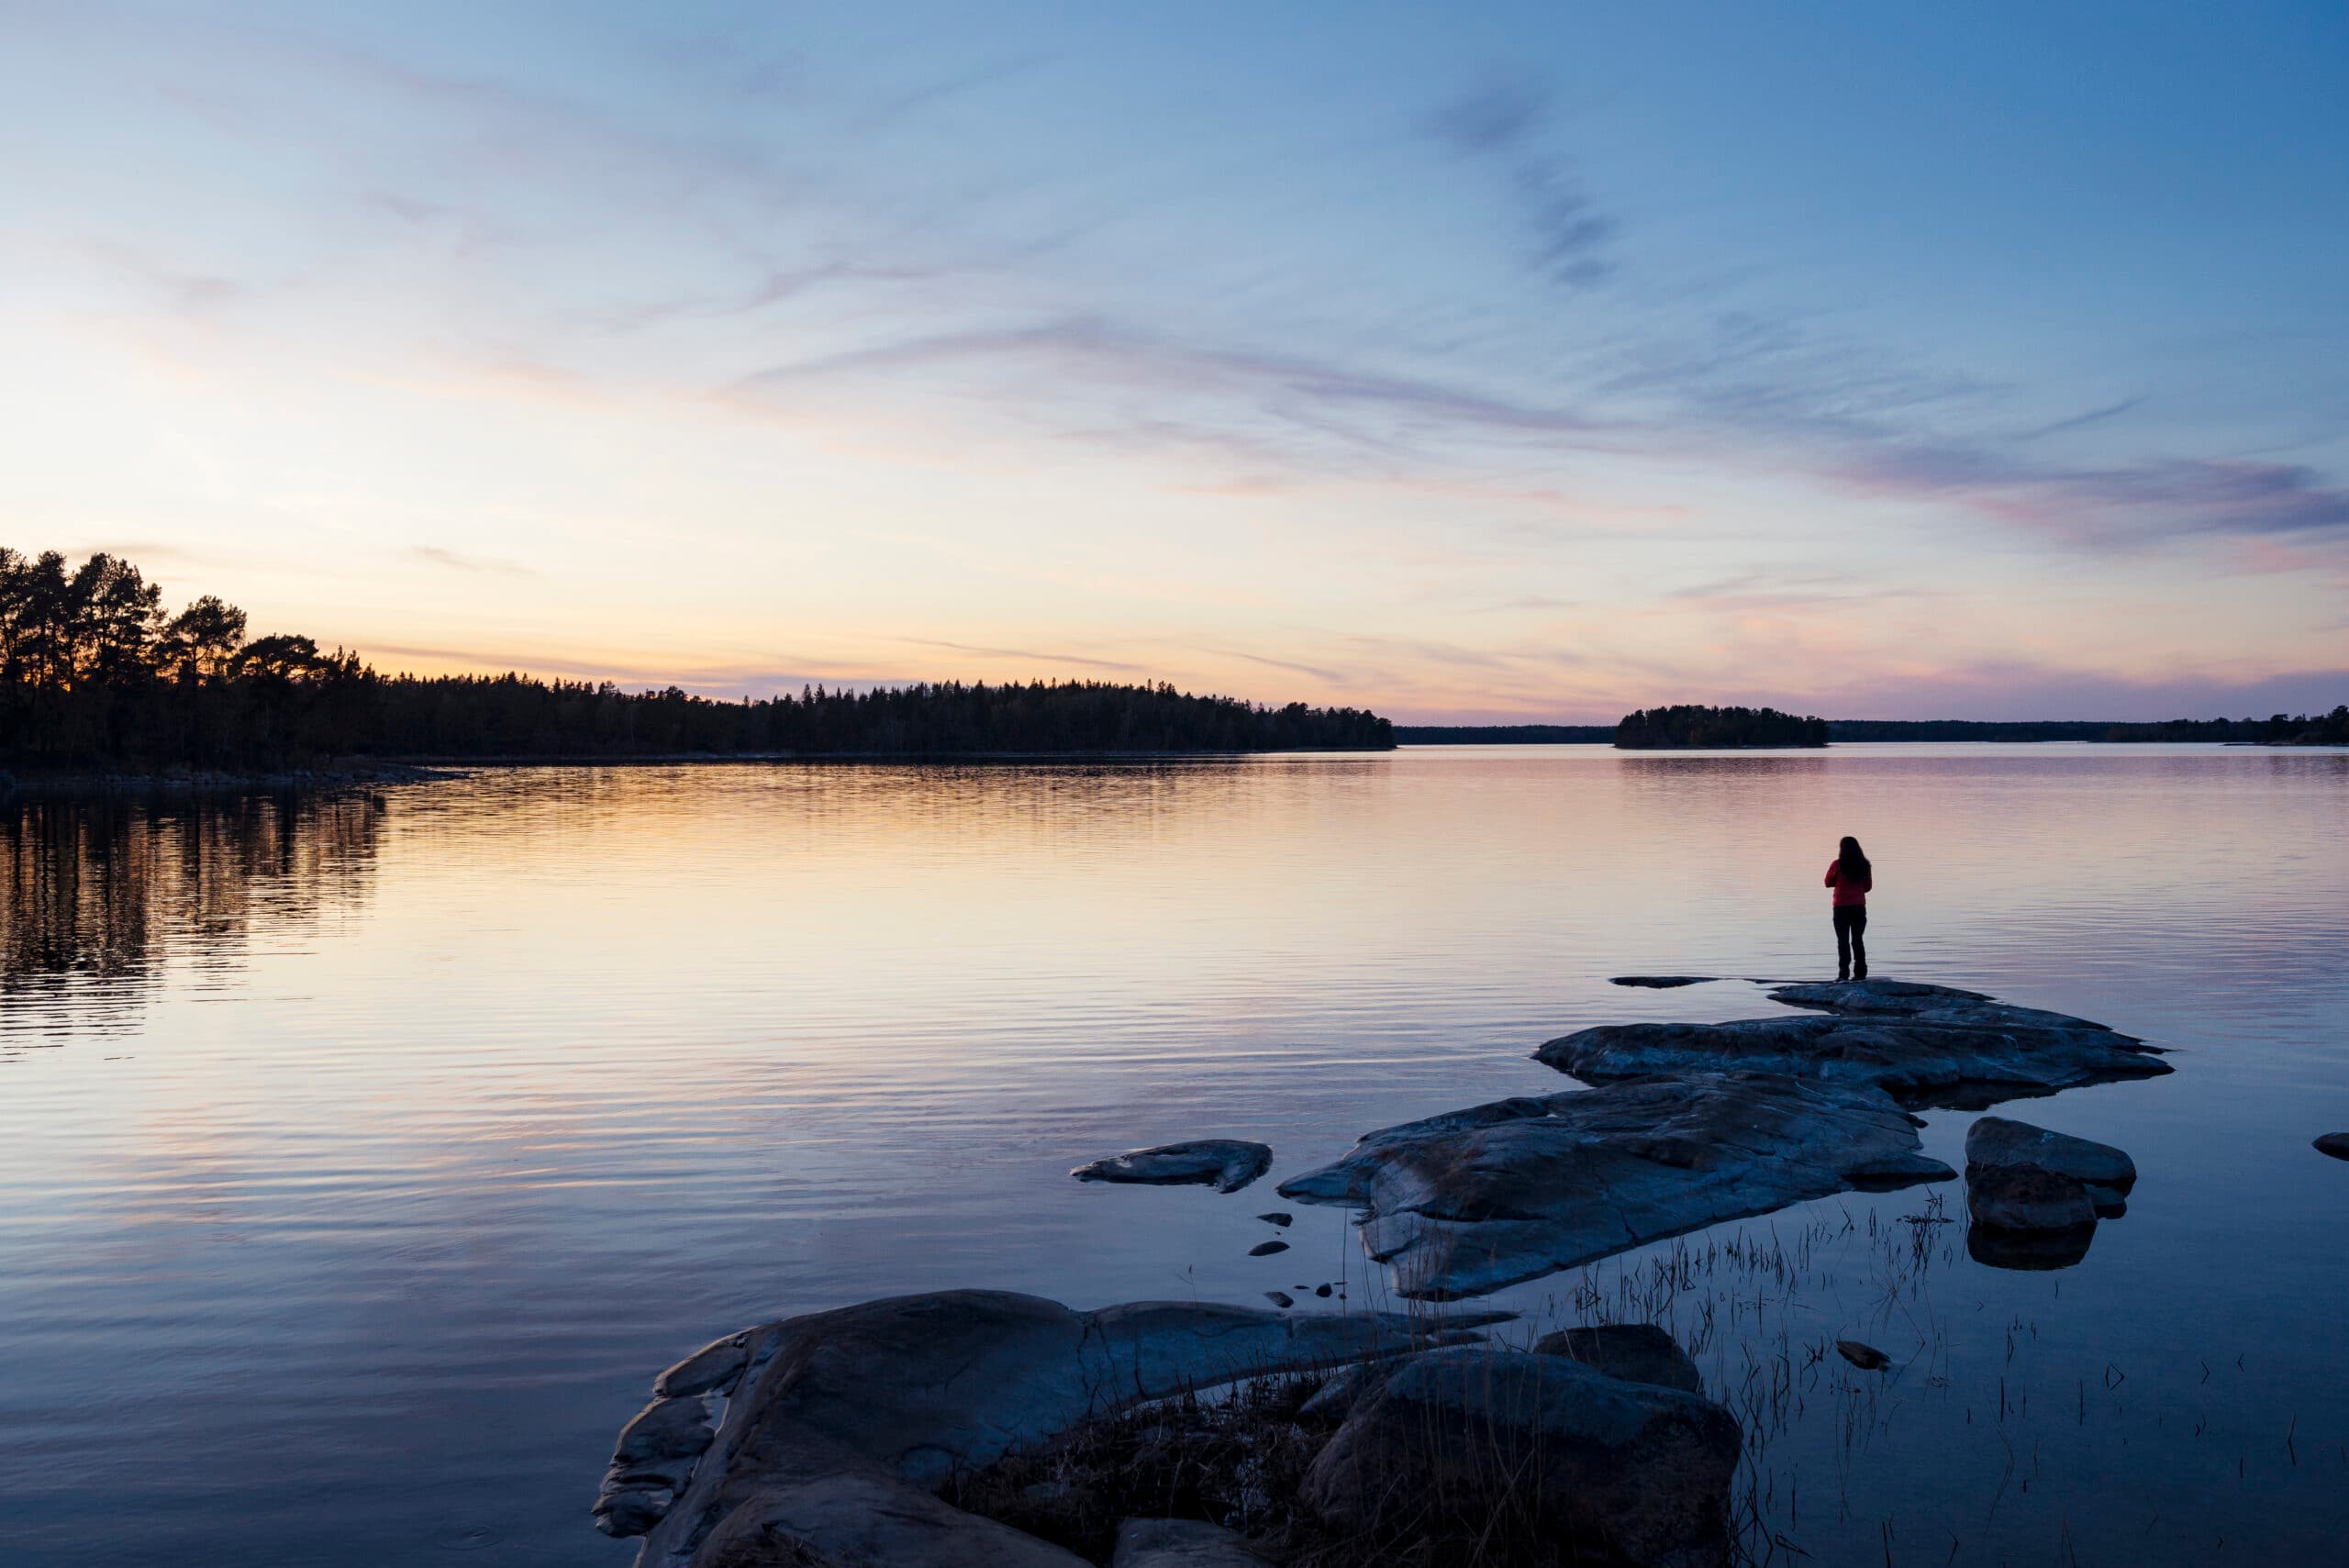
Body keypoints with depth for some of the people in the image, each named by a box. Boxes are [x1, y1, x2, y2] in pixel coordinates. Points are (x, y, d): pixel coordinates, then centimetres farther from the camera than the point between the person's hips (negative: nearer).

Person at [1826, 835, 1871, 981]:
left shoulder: (1837, 865, -9)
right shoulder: (1865, 865, 1)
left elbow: (1828, 883, 1)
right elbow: (1868, 886, 8)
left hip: (1841, 907, -3)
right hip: (1859, 907, 3)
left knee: (1843, 941, 0)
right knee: (1858, 940, 10)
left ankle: (1844, 973, -5)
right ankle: (1860, 973, 8)